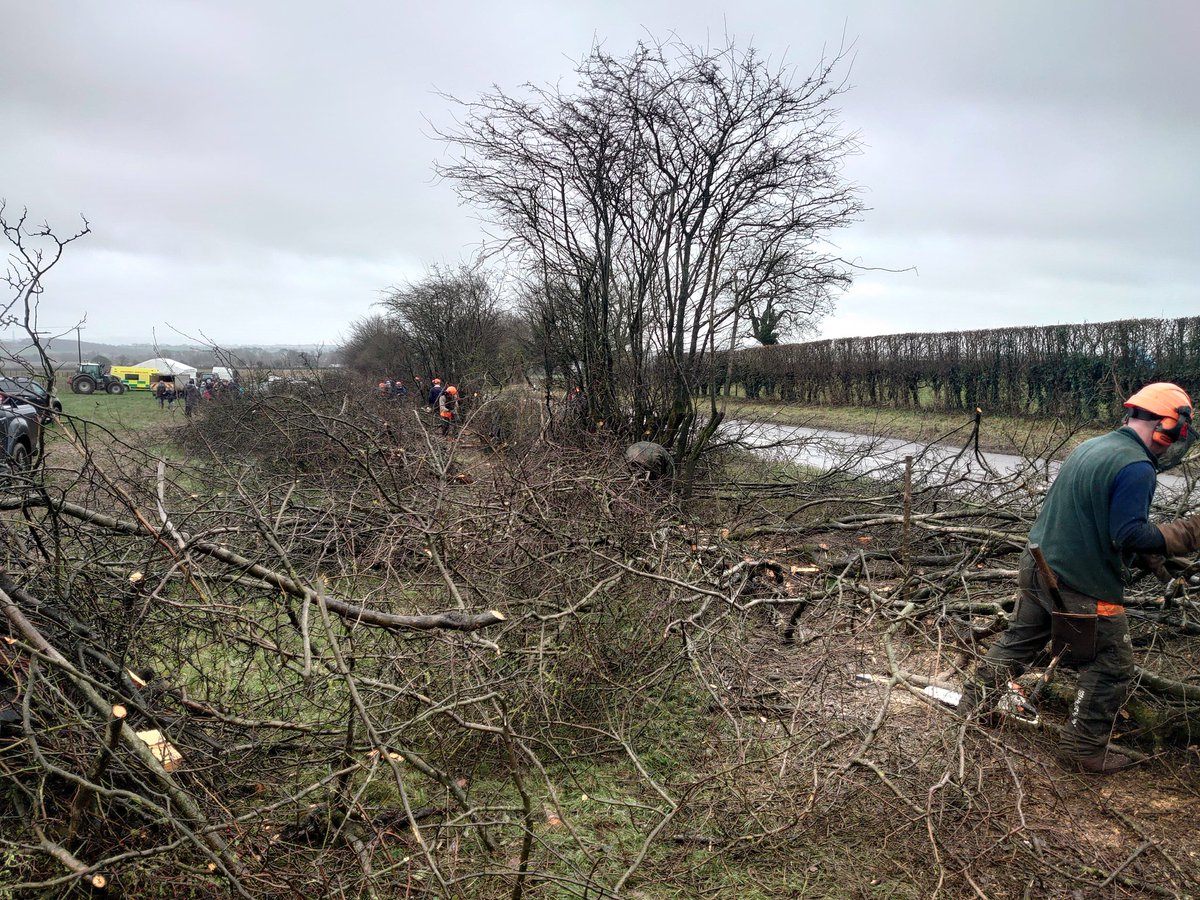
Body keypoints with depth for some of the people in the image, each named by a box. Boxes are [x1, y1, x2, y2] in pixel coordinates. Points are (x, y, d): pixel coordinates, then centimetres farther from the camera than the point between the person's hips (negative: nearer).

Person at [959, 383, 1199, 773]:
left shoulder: (1089, 447, 7)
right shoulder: (1136, 468, -21)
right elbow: (1129, 534, -26)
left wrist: (1145, 552, 15)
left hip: (1037, 567, 9)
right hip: (1084, 588, -8)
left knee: (1018, 642, 23)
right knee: (1111, 668, 10)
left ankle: (974, 706, 30)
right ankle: (1084, 747, 19)